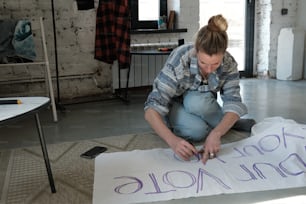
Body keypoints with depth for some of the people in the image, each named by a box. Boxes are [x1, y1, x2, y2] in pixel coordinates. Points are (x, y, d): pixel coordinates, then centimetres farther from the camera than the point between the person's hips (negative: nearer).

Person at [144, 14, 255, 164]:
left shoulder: (229, 64, -24)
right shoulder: (179, 60, -34)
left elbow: (233, 104, -26)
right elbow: (151, 109, -37)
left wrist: (216, 133, -46)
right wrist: (172, 140, -53)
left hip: (200, 103, 2)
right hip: (174, 106, -2)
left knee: (197, 101, -35)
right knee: (197, 130, -35)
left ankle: (231, 123, -9)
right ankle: (231, 125, -6)